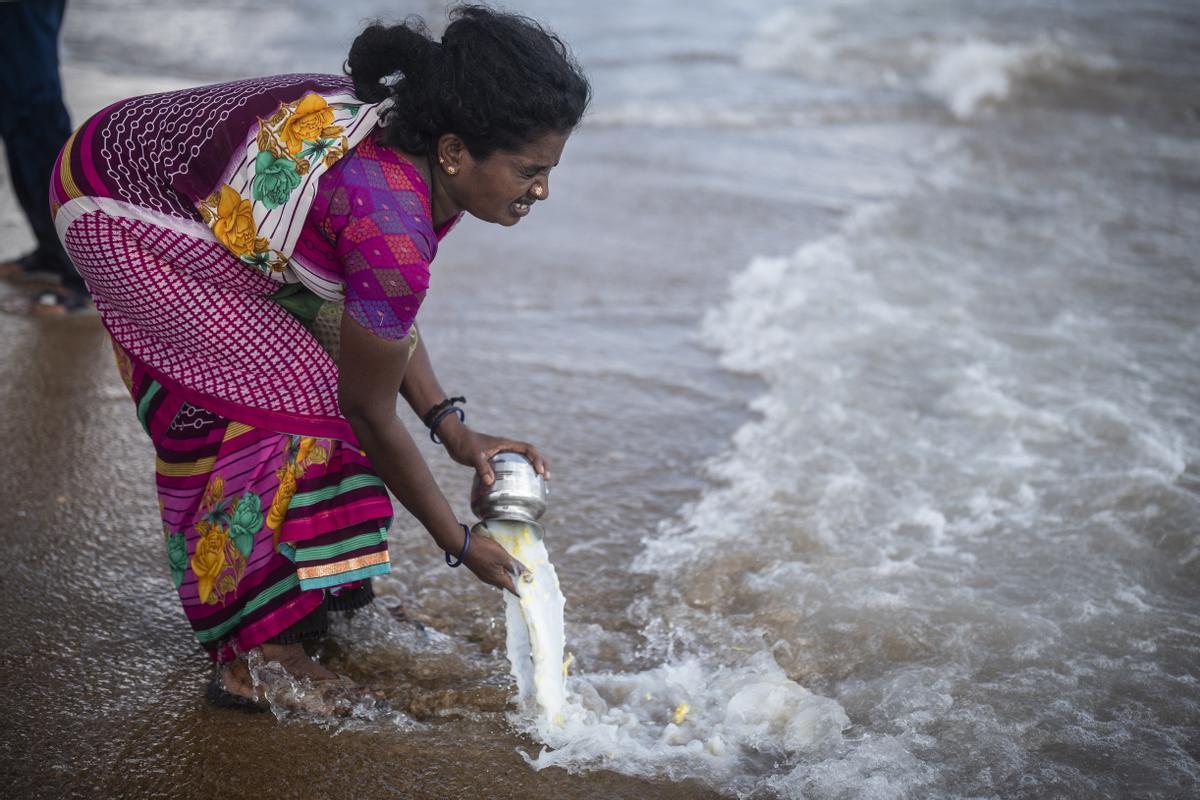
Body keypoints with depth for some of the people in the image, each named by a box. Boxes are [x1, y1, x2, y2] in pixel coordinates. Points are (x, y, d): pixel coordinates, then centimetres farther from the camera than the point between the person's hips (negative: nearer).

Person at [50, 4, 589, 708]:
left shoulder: (414, 131, -8)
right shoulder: (394, 229, -34)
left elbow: (382, 314, 5)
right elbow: (371, 411, -20)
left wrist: (453, 428, -3)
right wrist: (461, 544, -9)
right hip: (115, 217, -9)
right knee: (291, 400, -11)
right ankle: (256, 656, -1)